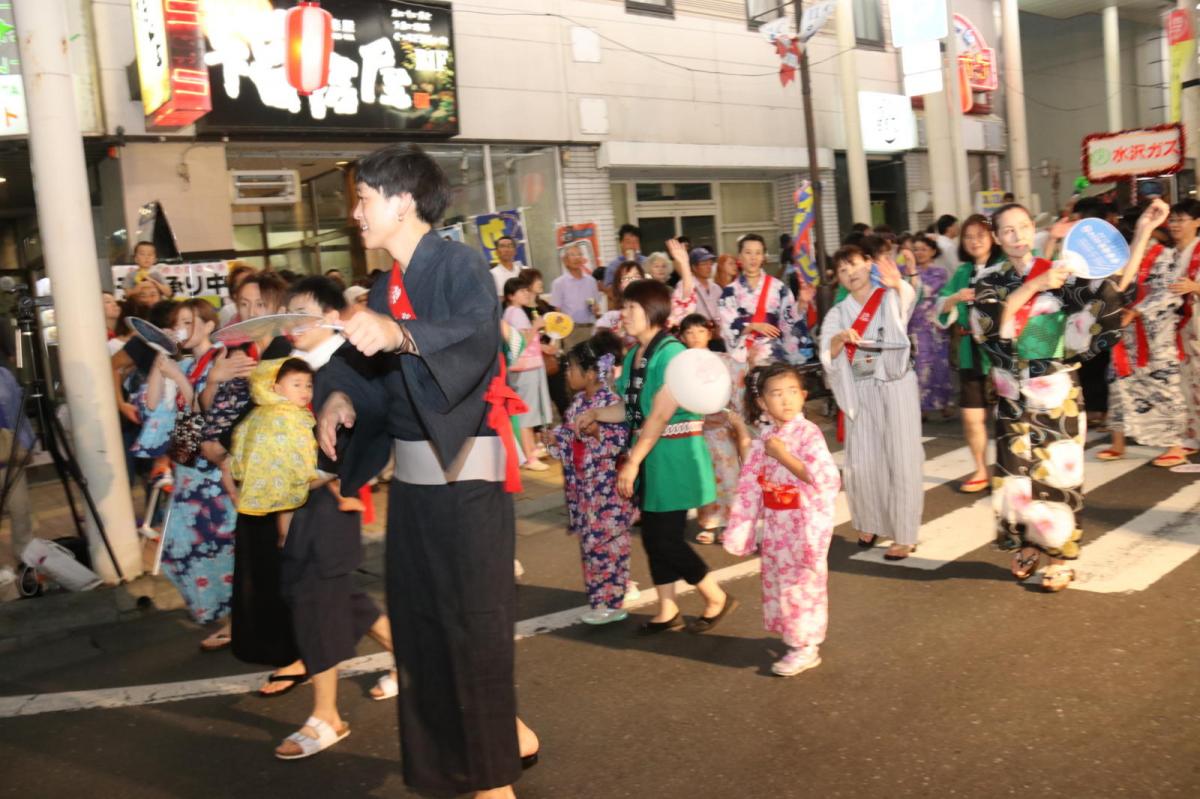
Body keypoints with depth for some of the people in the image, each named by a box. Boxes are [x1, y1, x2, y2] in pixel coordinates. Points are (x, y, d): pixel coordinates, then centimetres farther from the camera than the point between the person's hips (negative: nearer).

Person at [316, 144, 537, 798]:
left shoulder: (460, 266, -11)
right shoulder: (388, 286, 13)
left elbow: (479, 334, -31)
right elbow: (367, 363, 11)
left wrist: (401, 335, -48)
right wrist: (341, 395, -10)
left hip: (466, 469, -8)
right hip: (412, 470, 8)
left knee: (472, 620, -1)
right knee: (418, 616, 14)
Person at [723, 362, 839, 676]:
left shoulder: (809, 434, -15)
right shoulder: (765, 438, 3)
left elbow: (826, 479, -26)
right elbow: (750, 484, 7)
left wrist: (783, 456, -24)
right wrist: (741, 528, 4)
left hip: (804, 524, -6)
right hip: (775, 524, 6)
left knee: (801, 582, 2)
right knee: (777, 578, 15)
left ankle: (806, 648, 16)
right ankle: (792, 636, 32)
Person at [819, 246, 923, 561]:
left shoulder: (891, 298, 0)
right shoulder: (838, 313, 7)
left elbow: (908, 299, -25)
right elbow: (827, 355, -5)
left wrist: (898, 284, -45)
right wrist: (840, 338, -25)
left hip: (896, 388, -3)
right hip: (861, 393, 3)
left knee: (901, 460, -1)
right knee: (862, 463, 7)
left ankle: (904, 535, 6)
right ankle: (871, 523, 27)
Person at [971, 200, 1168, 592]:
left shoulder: (1058, 273, -2)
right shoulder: (989, 281, 2)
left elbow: (1115, 285, -15)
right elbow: (992, 320, -17)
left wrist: (1143, 230, -23)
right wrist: (1034, 286, -25)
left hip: (1055, 392, -2)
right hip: (1014, 395, 2)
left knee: (1056, 473, 2)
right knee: (1015, 472, 6)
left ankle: (1060, 557, 14)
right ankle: (1028, 545, 25)